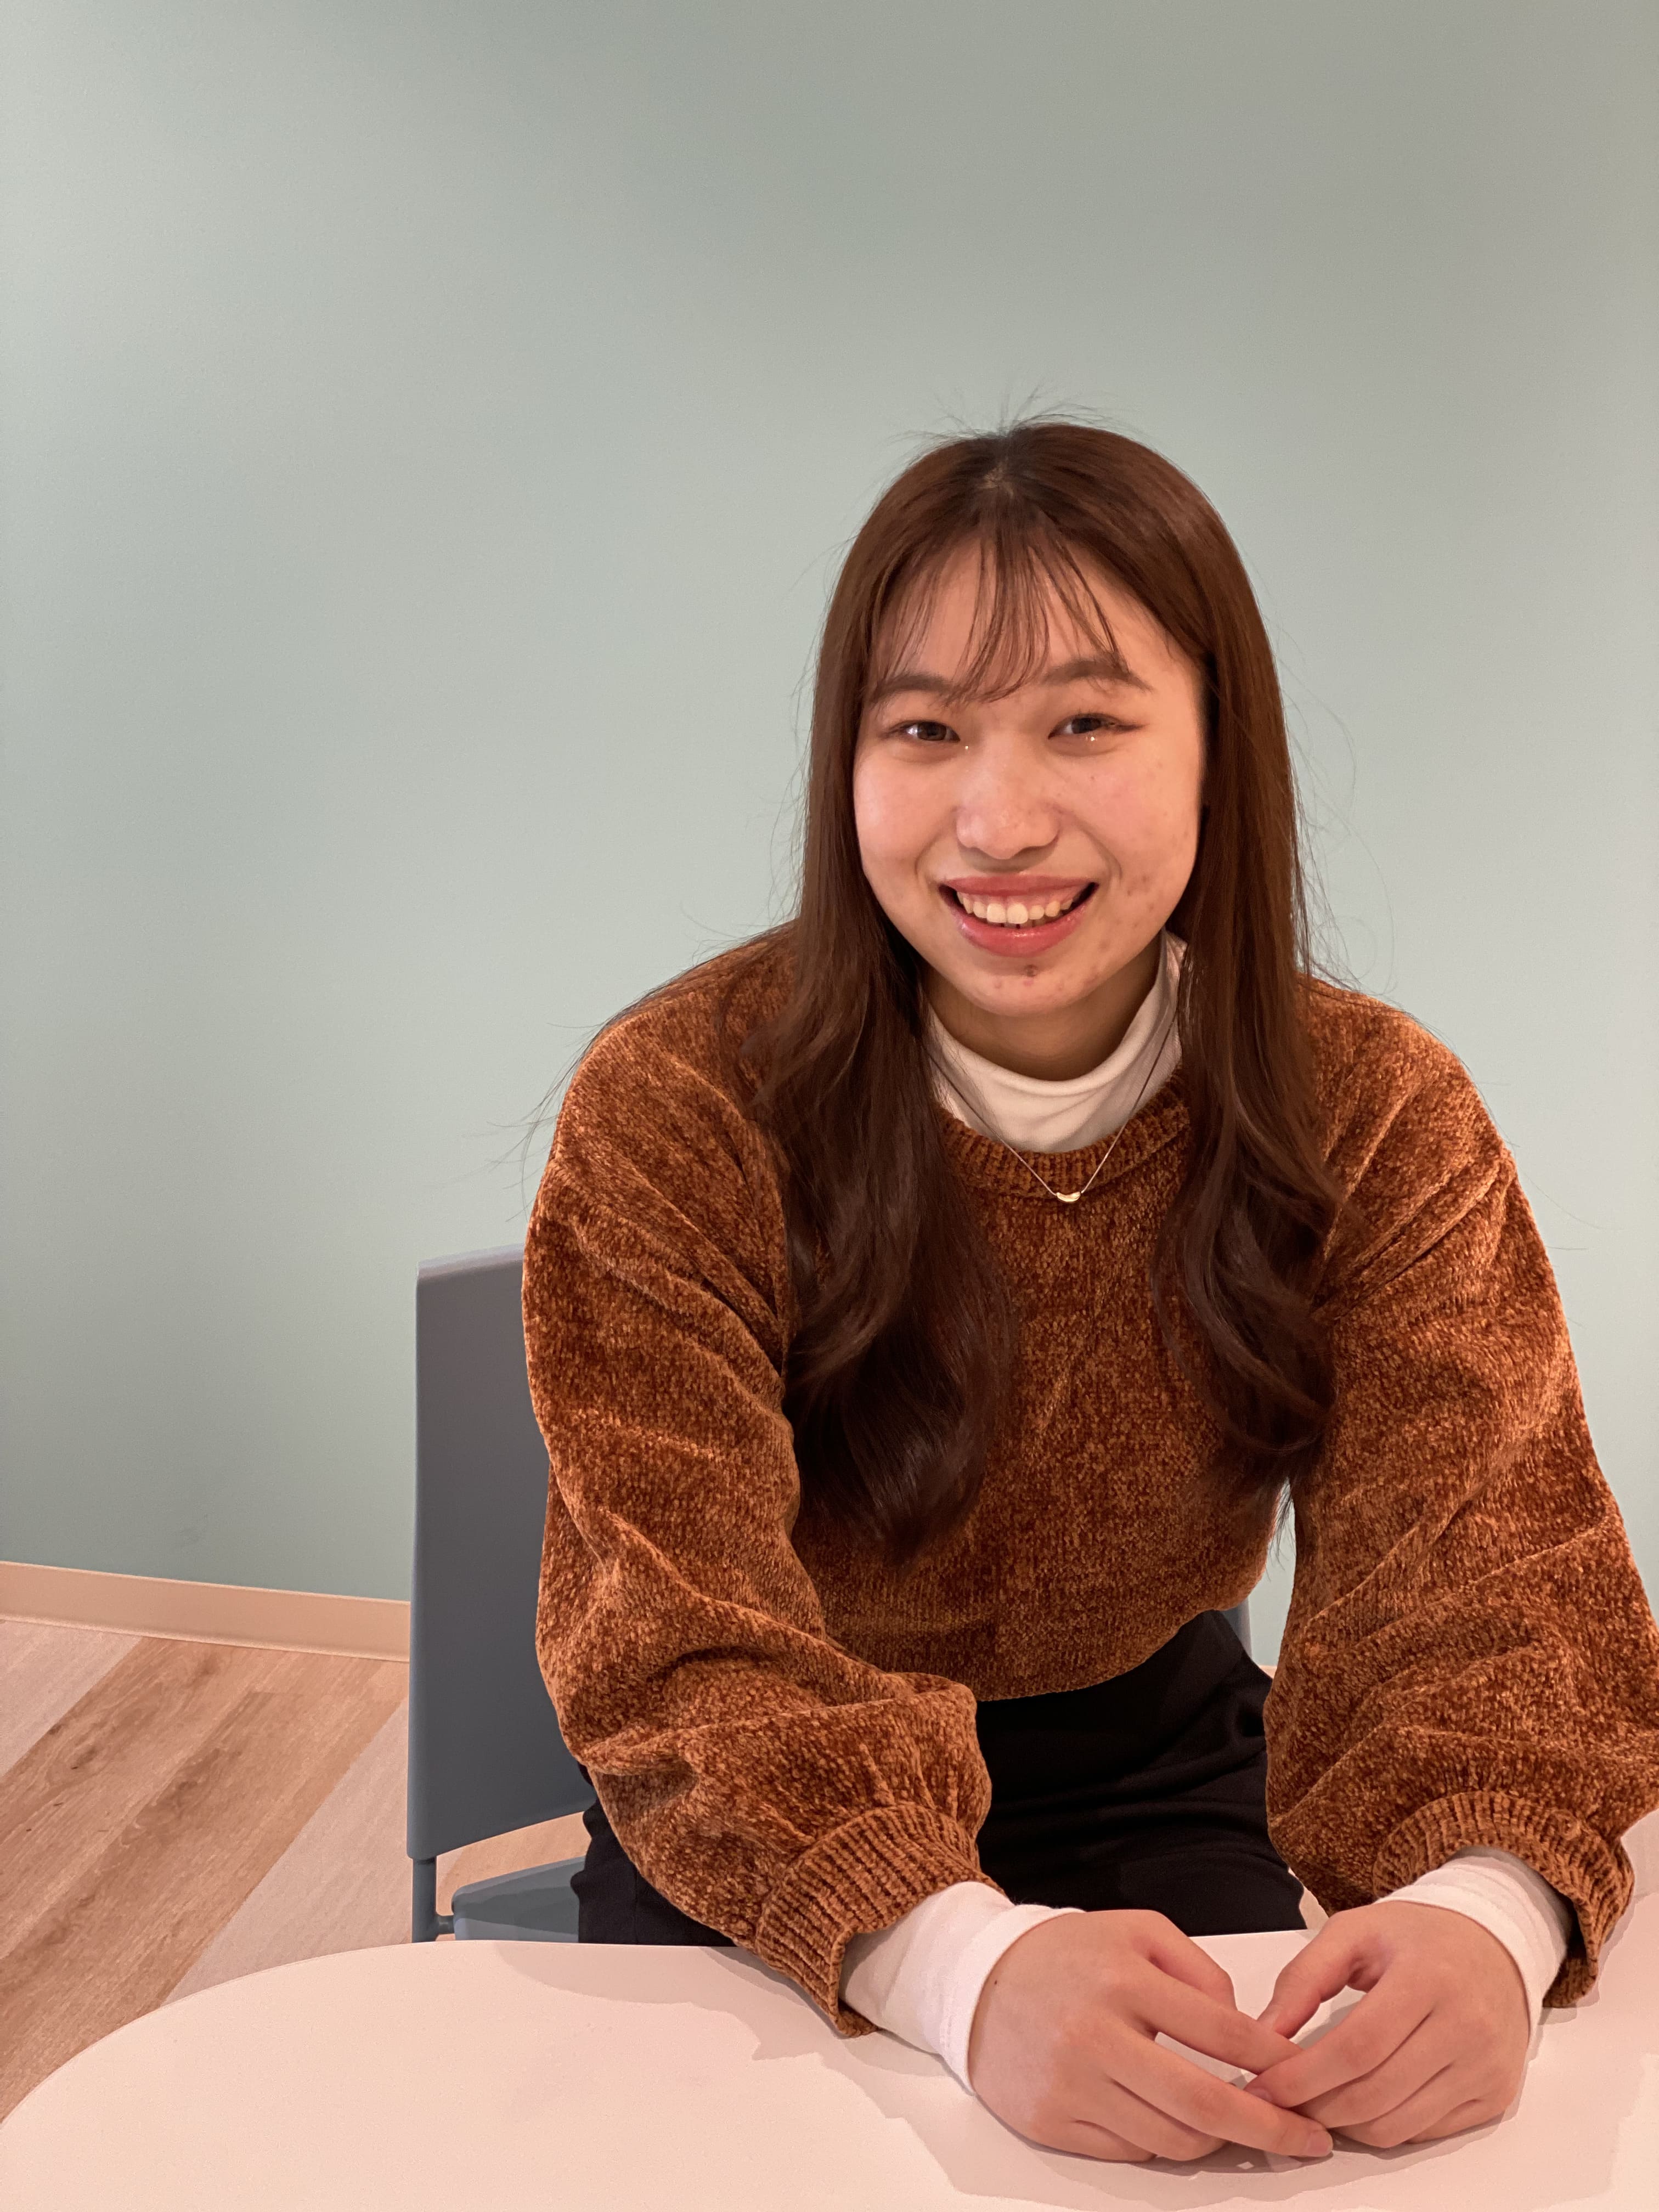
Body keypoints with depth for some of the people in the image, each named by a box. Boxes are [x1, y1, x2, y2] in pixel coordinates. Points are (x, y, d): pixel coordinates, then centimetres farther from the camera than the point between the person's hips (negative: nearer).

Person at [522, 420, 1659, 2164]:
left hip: (1152, 1751, 2)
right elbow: (680, 1629, -29)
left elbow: (1479, 1560, -21)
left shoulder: (1378, 1121, -14)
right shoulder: (676, 1110, -22)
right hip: (770, 1809, -1)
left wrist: (1486, 1907, -44)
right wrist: (961, 1957, -47)